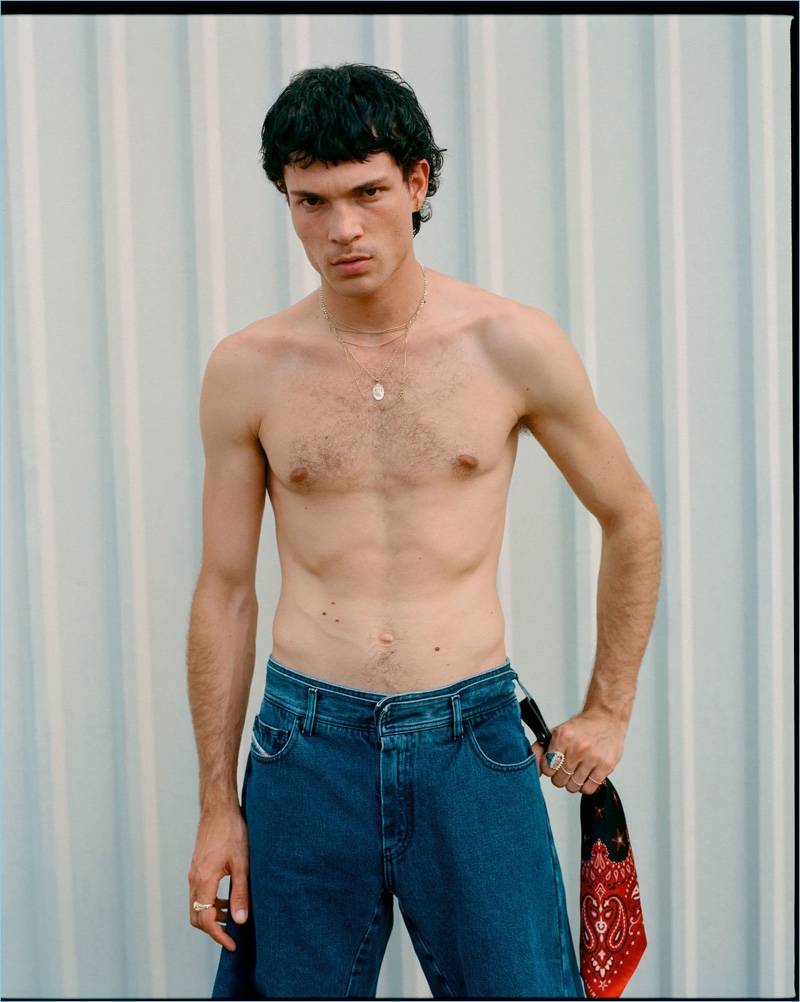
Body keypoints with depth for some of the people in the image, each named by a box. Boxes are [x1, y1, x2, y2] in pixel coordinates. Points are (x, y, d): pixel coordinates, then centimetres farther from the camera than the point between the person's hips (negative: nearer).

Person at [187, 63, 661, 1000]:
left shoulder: (514, 346, -4)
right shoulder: (247, 370, 0)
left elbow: (630, 519, 9)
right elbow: (225, 590, 5)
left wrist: (608, 710, 10)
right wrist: (217, 805, 5)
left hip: (471, 742, -1)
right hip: (306, 744, 1)